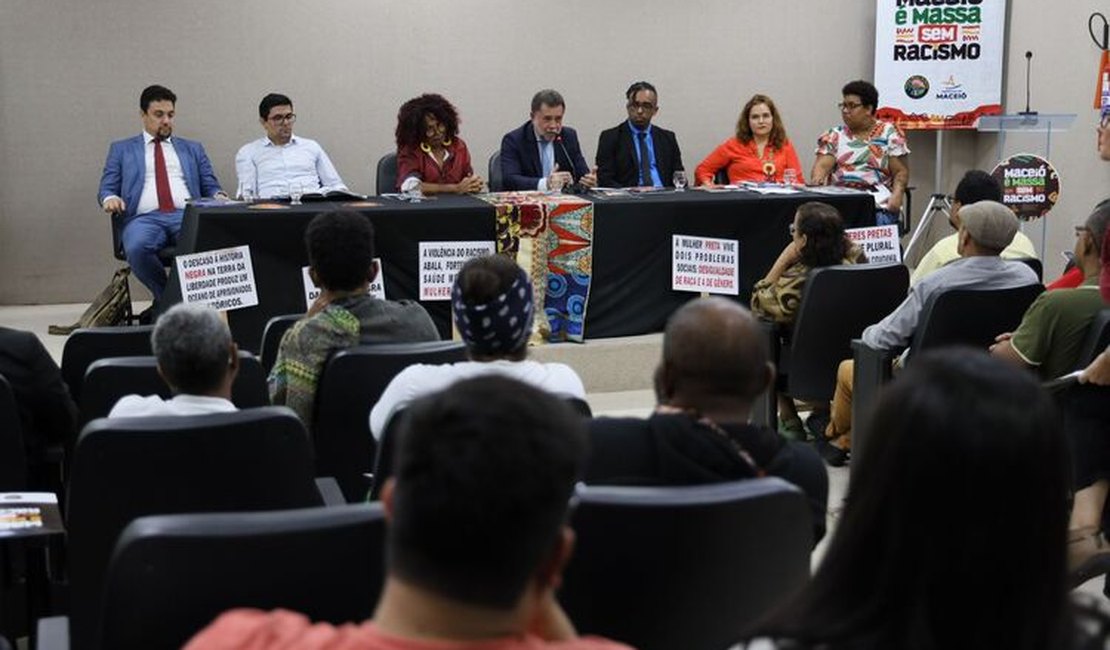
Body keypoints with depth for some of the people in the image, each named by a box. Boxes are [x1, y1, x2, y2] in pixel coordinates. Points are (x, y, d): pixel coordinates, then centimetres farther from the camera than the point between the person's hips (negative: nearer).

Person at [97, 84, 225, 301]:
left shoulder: (193, 149, 27)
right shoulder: (121, 149, 23)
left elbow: (210, 186, 20)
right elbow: (106, 189, 16)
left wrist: (218, 196, -4)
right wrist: (110, 198, -8)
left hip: (187, 215, 1)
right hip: (144, 218, 0)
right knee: (137, 248, -38)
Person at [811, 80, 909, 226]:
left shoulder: (889, 134, 8)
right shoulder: (834, 136, 14)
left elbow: (901, 172, 5)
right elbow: (822, 165, 1)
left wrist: (896, 195, -14)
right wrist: (817, 179, -22)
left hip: (878, 203, -1)